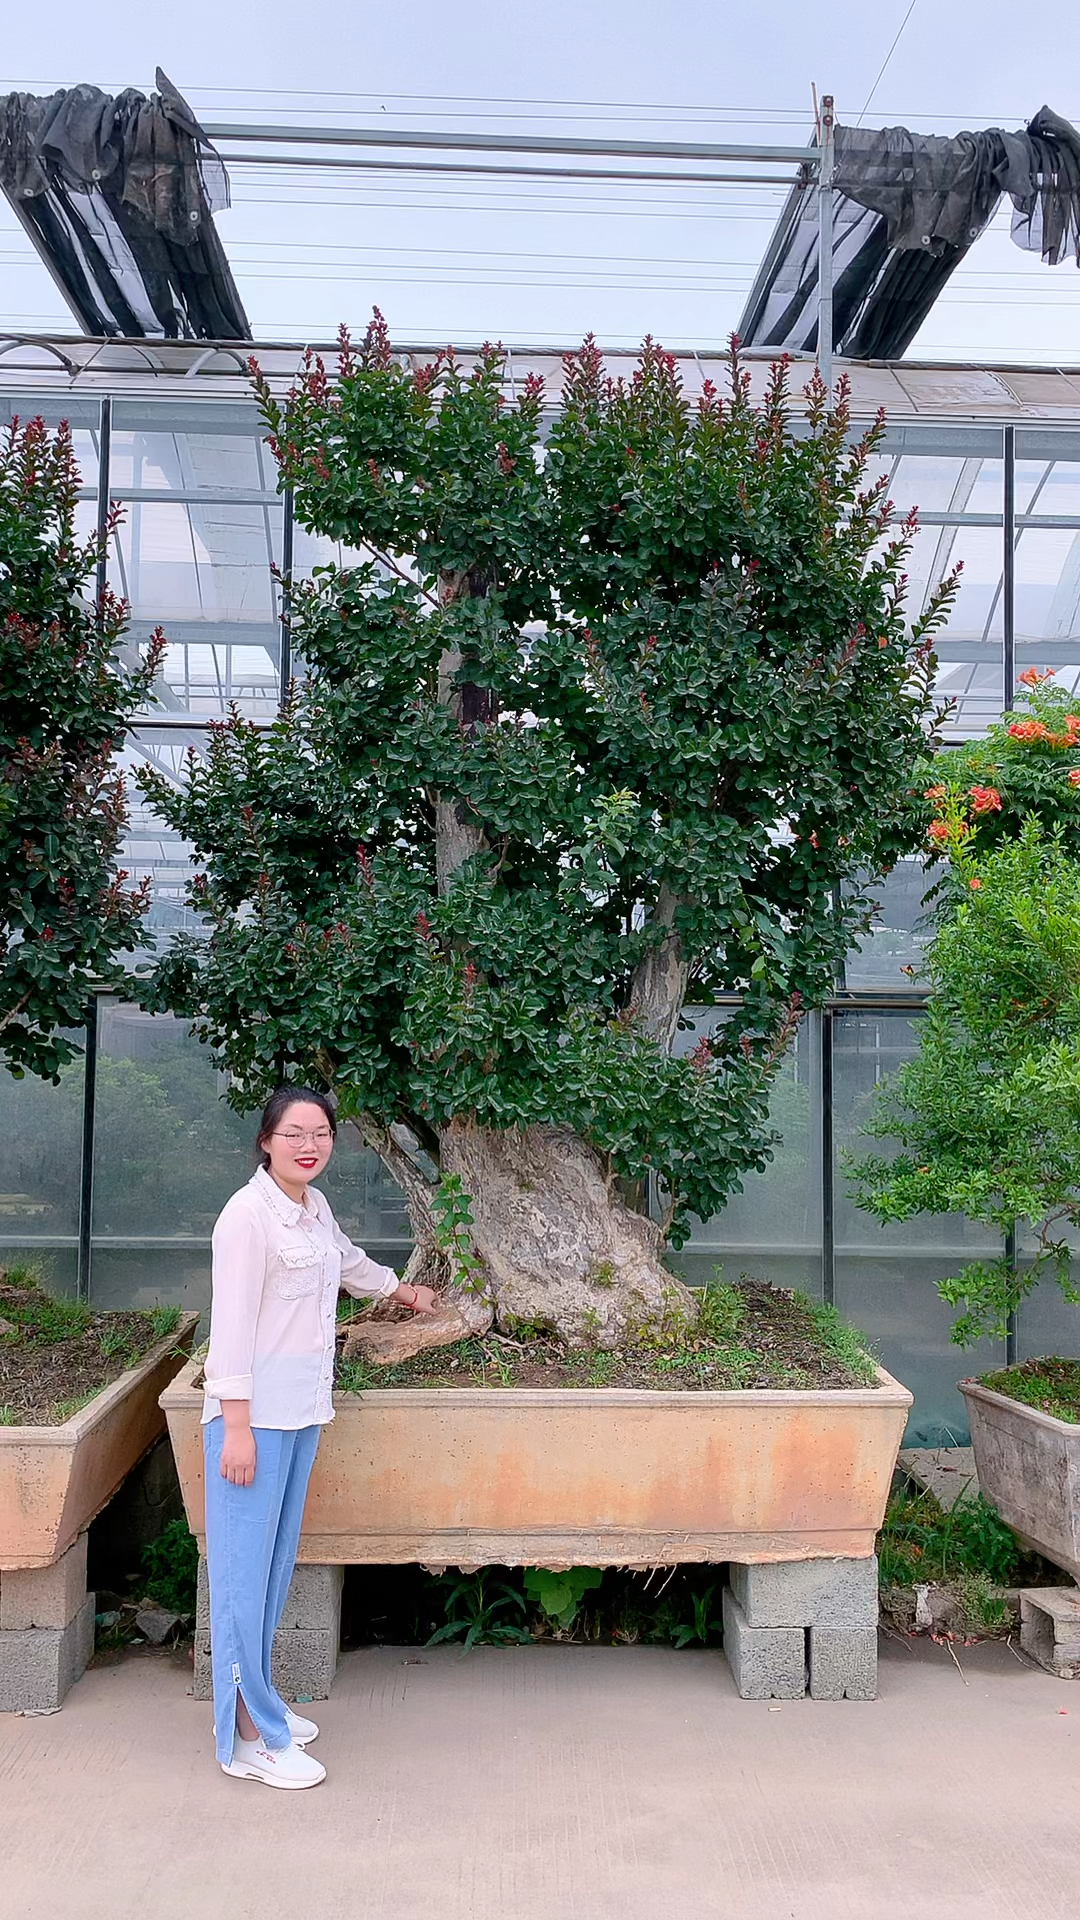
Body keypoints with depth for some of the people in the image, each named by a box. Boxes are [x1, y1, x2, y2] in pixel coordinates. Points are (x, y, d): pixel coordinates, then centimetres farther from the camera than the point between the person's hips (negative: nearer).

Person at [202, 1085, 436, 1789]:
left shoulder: (316, 1207, 10)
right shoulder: (248, 1213, -15)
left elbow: (348, 1260, 31)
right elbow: (232, 1321, -17)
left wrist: (403, 1290, 48)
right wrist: (237, 1425, -19)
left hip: (302, 1412, 8)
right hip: (254, 1414, -8)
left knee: (277, 1562, 14)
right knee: (245, 1569, -2)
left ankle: (259, 1702, 26)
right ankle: (248, 1737, 6)